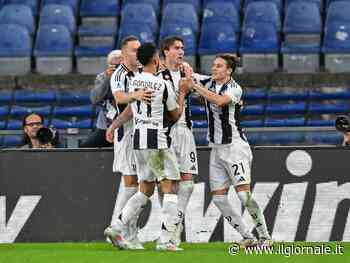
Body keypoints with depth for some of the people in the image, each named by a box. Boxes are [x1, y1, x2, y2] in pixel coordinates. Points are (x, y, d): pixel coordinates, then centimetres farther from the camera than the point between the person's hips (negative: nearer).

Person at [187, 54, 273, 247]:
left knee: (244, 194, -15)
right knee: (218, 198, 0)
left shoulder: (234, 88, -10)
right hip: (216, 149, 7)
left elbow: (220, 100, -29)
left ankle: (265, 236, -4)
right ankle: (247, 237, 8)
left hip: (235, 146, -7)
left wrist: (196, 86, -27)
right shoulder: (208, 84, 8)